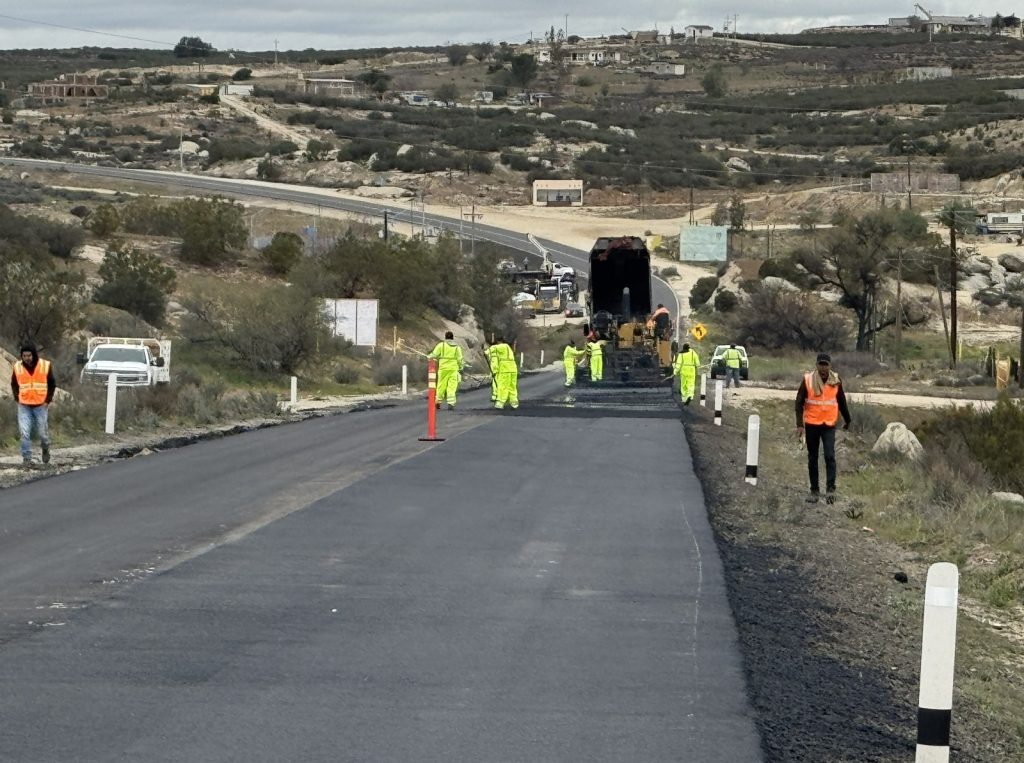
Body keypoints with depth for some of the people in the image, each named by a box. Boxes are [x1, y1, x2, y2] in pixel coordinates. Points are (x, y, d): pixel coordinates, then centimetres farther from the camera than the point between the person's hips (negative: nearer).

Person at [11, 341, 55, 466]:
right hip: (24, 406, 0)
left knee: (42, 432, 8)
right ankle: (26, 458, -1)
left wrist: (48, 400, -1)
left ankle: (45, 449, 37)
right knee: (24, 433, -9)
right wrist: (17, 398, 2)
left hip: (41, 405, 0)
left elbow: (52, 384, 5)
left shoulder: (45, 366, -6)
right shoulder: (17, 367, -3)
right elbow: (14, 384, 13)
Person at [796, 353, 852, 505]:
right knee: (812, 458, 8)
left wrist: (847, 420, 20)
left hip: (829, 425, 0)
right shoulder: (808, 380, -8)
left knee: (830, 456, -14)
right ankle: (814, 490, 17)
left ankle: (830, 489, -12)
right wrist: (800, 424, -15)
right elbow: (799, 403, -6)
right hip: (811, 424, 0)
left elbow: (842, 401, 12)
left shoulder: (836, 381, -2)